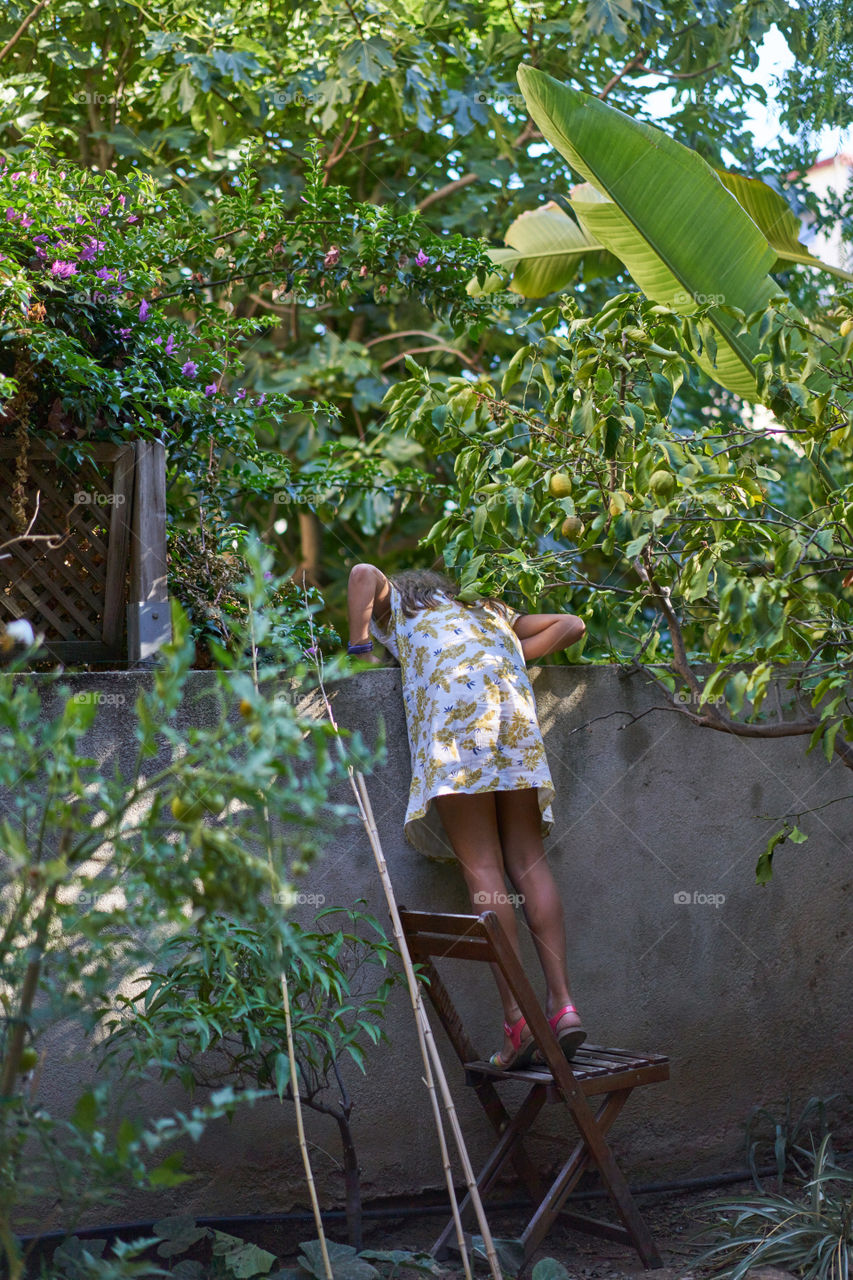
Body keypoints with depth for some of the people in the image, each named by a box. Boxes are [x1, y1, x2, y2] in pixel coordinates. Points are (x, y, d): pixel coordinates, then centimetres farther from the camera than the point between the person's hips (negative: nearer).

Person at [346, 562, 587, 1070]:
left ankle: (518, 1018, -15)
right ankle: (563, 1002, -6)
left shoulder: (398, 604, 28)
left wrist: (359, 651, 13)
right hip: (516, 708, 4)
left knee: (482, 867, -9)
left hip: (452, 709, -4)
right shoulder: (491, 609, 38)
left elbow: (365, 573, 6)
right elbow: (571, 625, 33)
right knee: (528, 862, 4)